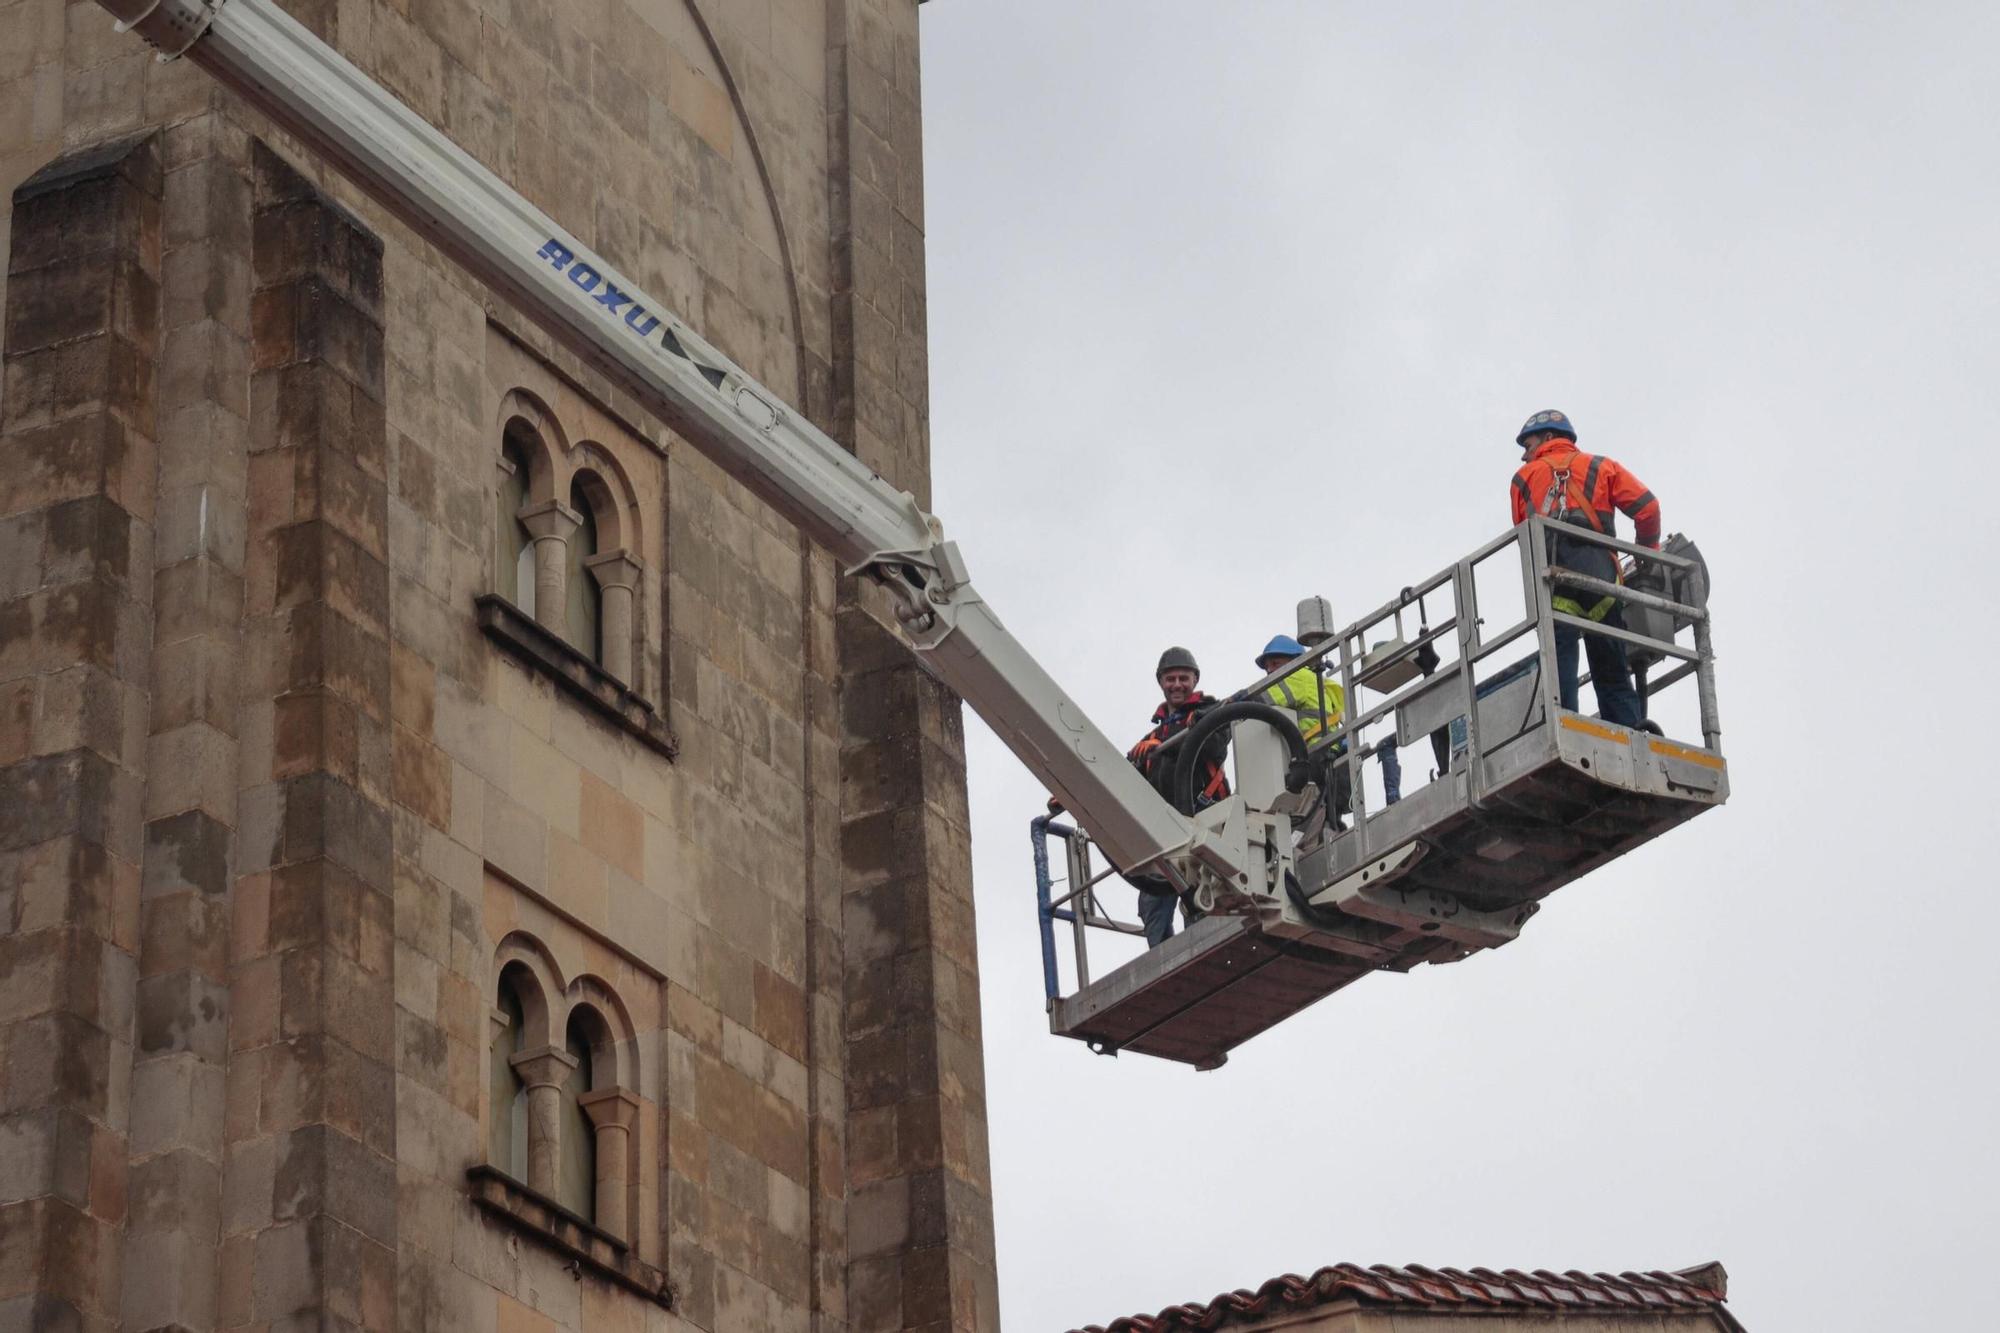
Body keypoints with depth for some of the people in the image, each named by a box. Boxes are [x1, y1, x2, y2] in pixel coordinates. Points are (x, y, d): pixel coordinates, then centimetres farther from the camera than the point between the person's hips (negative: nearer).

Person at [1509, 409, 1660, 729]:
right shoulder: (1601, 466, 22)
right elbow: (1646, 505, 9)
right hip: (1598, 568, 1)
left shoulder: (1525, 477, 23)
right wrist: (1649, 554, 21)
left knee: (1558, 659, -8)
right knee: (1613, 674, 4)